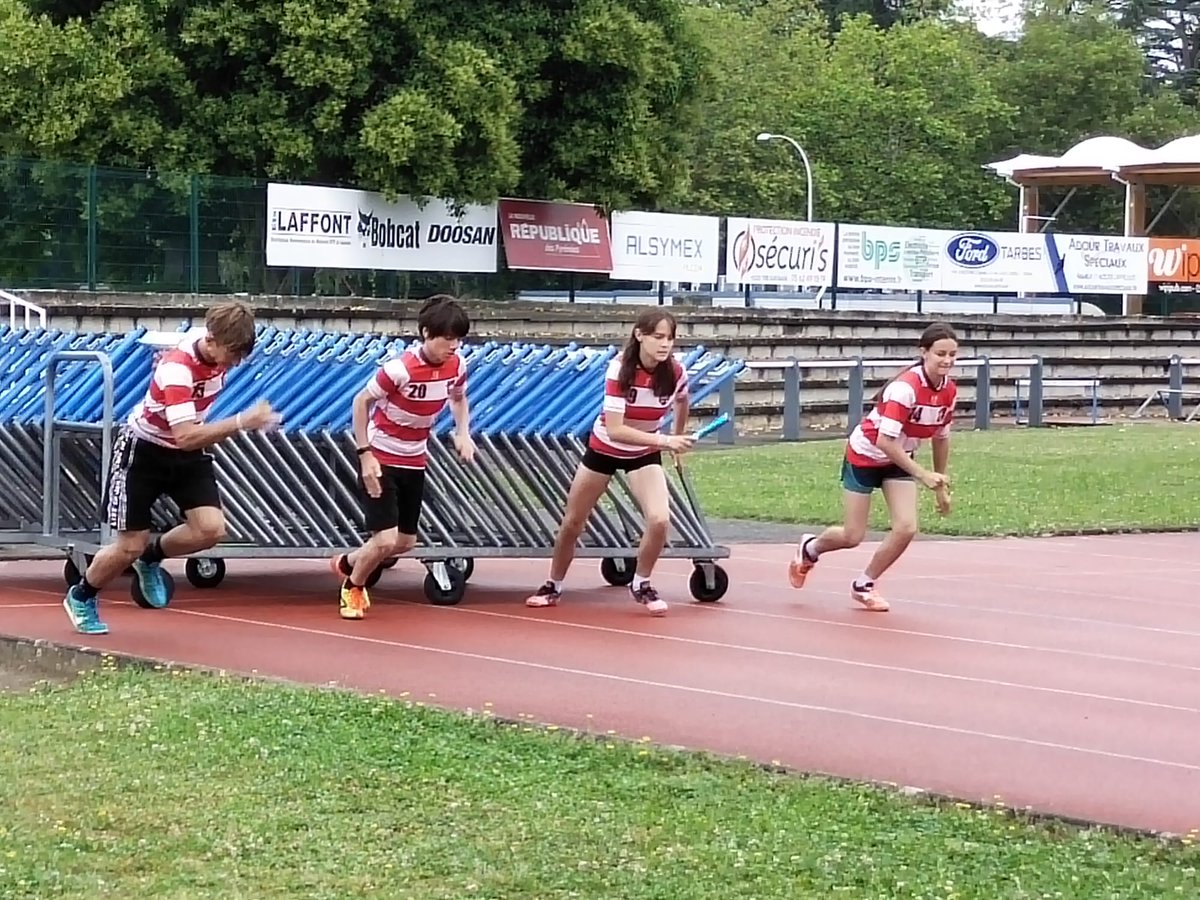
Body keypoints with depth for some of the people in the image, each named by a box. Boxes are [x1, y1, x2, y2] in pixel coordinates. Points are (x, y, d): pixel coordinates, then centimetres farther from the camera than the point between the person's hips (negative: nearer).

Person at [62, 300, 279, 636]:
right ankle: (81, 597, 27)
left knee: (211, 529, -14)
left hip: (187, 454, 6)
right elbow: (186, 436, -45)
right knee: (131, 546, -1)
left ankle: (151, 558, 16)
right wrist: (241, 422, -51)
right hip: (143, 450, -6)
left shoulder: (220, 353, -11)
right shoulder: (177, 367, -35)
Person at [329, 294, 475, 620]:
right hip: (381, 459, -7)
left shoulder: (457, 367, -10)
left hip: (414, 462, 7)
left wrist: (463, 433, -6)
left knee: (404, 542, 13)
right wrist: (365, 453, -20)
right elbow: (361, 401, -15)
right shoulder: (400, 369, -28)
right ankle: (352, 587, 19)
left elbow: (459, 399, 13)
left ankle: (345, 563, 41)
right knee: (385, 539, -12)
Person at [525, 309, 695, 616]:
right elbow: (615, 430, -36)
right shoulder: (620, 369, -30)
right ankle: (554, 586, 34)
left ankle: (641, 584, 4)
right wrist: (664, 440, -43)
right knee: (572, 523, 10)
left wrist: (677, 438, 16)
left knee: (659, 520, -21)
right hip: (604, 449, -1)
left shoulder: (675, 373, -20)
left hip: (645, 454, 2)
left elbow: (681, 402, 7)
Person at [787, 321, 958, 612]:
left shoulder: (949, 391, -10)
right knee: (853, 537, 1)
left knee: (906, 528, -11)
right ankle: (809, 549, 36)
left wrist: (941, 485, 10)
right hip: (866, 454, -6)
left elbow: (940, 437, 6)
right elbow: (885, 440, -34)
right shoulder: (906, 387, -32)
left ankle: (864, 585, 12)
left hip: (899, 459, 6)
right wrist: (922, 474, -35)